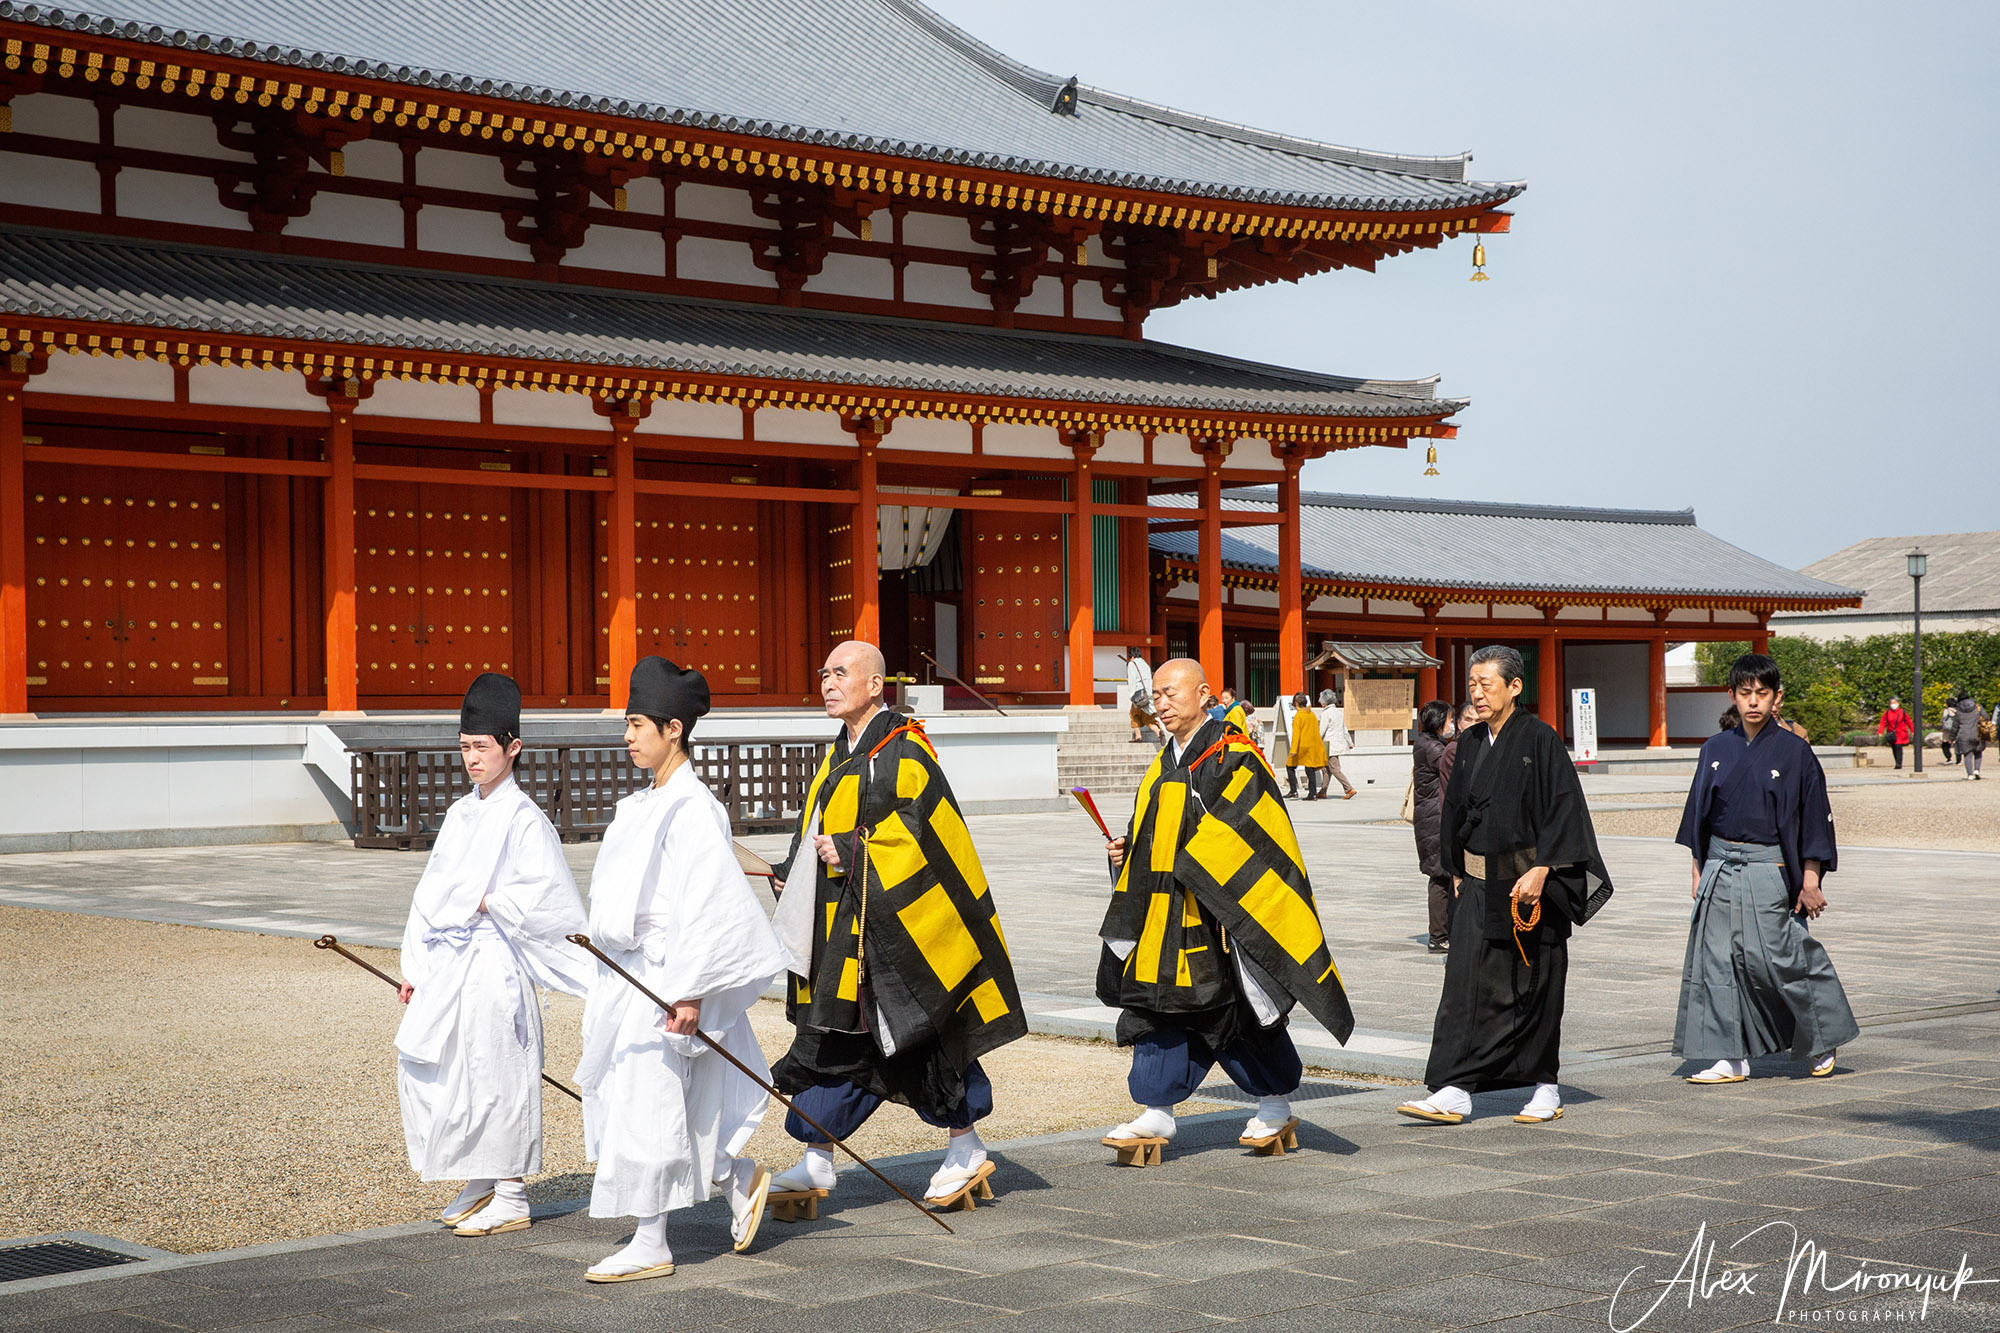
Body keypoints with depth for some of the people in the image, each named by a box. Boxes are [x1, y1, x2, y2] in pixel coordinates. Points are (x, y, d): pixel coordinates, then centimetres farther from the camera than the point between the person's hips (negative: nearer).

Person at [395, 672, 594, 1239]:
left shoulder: (523, 819, -8)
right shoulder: (461, 814, 14)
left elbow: (549, 891, -17)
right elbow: (433, 891, 16)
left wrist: (494, 902, -14)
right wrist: (415, 968, 15)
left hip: (493, 963, -8)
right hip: (447, 960, 8)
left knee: (494, 1074, -3)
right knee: (424, 1065, 8)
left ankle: (511, 1197, 8)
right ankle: (481, 1182, 22)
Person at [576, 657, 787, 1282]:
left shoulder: (691, 808, -16)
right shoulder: (642, 806, 12)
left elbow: (708, 901, -21)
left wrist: (688, 991, -24)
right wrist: (606, 983, 20)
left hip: (665, 979, -10)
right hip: (627, 976, 10)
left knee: (646, 1103, -4)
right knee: (619, 1101, 14)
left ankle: (651, 1247, 6)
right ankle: (740, 1180, 28)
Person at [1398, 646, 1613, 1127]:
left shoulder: (1539, 740, -9)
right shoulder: (1470, 744, 9)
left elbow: (1564, 809, -13)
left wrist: (1540, 871, -19)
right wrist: (1458, 873, 16)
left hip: (1530, 883, -5)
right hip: (1479, 884, 5)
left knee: (1536, 986, 4)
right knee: (1466, 981, -4)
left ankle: (1545, 1090, 17)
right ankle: (1453, 1093, -7)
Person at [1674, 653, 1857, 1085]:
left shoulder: (1794, 752, -4)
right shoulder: (1716, 750, 7)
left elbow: (1814, 819, -2)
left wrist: (1810, 881, -5)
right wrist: (1699, 872, 12)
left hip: (1769, 870, -4)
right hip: (1720, 868, 4)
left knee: (1778, 959, -4)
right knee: (1718, 960, 1)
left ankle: (1822, 1040, 20)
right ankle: (1731, 1059, 8)